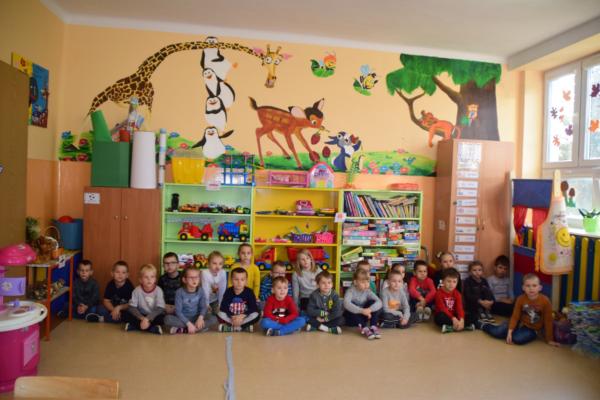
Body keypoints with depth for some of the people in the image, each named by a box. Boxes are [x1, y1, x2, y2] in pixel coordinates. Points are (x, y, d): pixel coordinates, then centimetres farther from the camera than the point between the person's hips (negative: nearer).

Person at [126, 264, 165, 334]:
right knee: (130, 316, -26)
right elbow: (132, 307, -14)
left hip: (153, 316, -1)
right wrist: (142, 318, -27)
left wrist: (147, 319, -30)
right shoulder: (137, 290, -10)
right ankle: (153, 328, -24)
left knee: (161, 317, -32)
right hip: (141, 316, 1)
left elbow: (160, 309, -19)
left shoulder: (158, 290, -13)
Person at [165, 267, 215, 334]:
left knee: (212, 319, -24)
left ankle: (182, 330, -23)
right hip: (183, 319, -2)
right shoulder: (180, 292, -14)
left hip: (195, 318, 2)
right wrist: (188, 324, -27)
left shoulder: (200, 291, -5)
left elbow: (203, 307, -4)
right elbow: (178, 311, -17)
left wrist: (201, 317, -25)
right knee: (167, 319, -31)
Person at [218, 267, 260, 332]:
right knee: (219, 314, -26)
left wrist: (242, 316, -27)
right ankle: (245, 327, -23)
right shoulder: (228, 292, -9)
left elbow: (253, 308, -15)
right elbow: (223, 308, -15)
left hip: (244, 317, -1)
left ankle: (229, 327, -23)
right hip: (230, 317, 1)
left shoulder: (249, 292, -10)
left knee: (256, 315, -28)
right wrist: (232, 317, -28)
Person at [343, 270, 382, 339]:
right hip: (351, 318, -3)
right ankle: (363, 328, -32)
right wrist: (361, 310, -48)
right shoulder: (350, 291, -18)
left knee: (373, 303, -18)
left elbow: (379, 302, -23)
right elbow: (346, 304, -38)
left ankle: (373, 326, -20)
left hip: (363, 316, 3)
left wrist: (369, 309, -41)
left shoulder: (368, 291, -8)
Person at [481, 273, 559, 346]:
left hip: (532, 329, -2)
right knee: (498, 332, -16)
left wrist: (549, 340, -6)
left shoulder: (545, 301, -18)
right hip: (521, 324, 2)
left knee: (518, 339, -32)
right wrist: (510, 332, -15)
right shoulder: (520, 299, -11)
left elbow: (548, 321, -11)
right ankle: (485, 326, 13)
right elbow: (515, 316, -5)